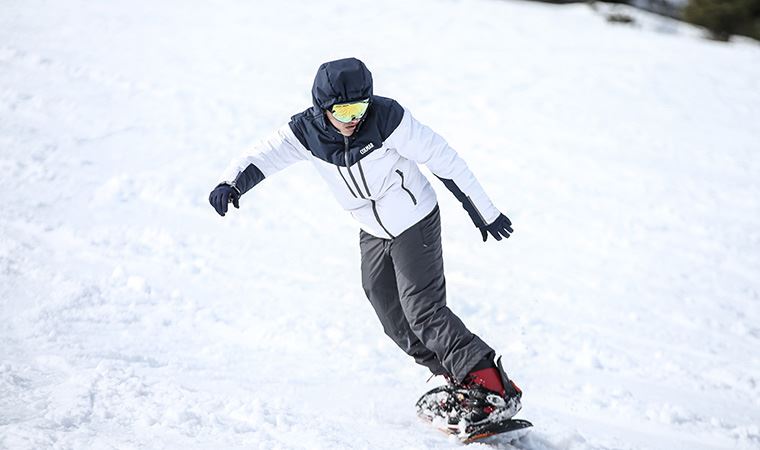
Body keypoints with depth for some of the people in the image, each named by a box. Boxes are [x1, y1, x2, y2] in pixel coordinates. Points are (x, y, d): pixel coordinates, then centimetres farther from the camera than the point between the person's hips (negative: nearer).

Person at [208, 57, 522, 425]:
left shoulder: (387, 117, -27)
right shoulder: (306, 131, -17)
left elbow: (442, 158, -19)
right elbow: (261, 157, -24)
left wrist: (484, 212, -12)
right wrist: (231, 184, -48)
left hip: (416, 224, -6)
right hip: (373, 233, 6)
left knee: (422, 311, -14)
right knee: (394, 320, 11)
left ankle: (495, 388, -8)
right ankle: (456, 380, 28)